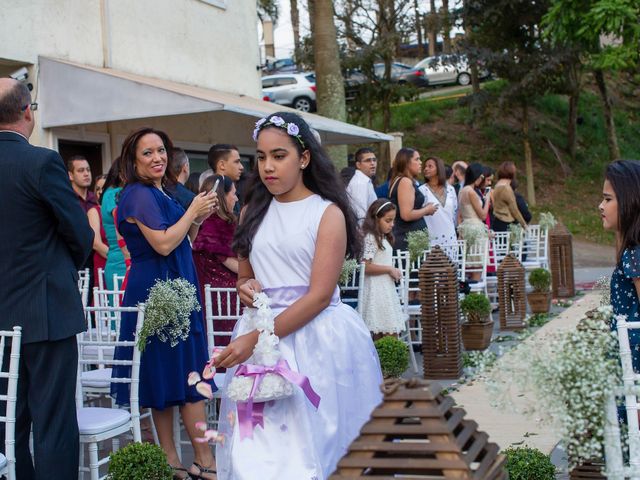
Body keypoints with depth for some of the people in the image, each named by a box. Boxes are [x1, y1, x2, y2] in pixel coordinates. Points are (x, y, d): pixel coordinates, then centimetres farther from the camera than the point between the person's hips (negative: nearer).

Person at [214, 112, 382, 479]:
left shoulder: (328, 213, -6)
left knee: (314, 440, -1)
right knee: (259, 444, 3)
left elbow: (320, 295, -14)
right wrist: (245, 287, -4)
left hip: (317, 336, -4)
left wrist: (254, 339, -19)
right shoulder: (254, 211, 10)